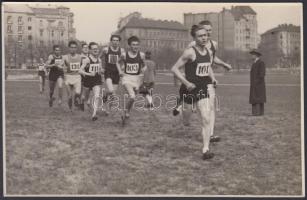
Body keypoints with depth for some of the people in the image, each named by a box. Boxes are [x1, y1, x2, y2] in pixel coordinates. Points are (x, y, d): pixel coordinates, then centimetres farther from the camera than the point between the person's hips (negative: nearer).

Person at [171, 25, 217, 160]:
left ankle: (205, 150, -5)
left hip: (202, 89, 5)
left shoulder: (208, 52, 7)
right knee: (186, 121, 10)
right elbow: (174, 69, -14)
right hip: (189, 89, -5)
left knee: (206, 120, -8)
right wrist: (186, 83, -21)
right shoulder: (190, 52, -14)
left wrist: (212, 77, 9)